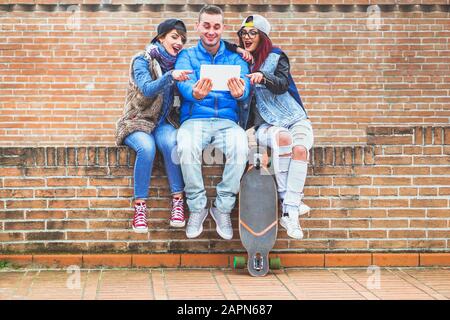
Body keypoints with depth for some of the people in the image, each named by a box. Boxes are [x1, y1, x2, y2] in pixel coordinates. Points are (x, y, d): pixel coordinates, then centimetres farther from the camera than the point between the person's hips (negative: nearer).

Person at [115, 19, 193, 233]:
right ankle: (140, 205, -26)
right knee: (147, 147, -34)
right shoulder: (142, 60, -6)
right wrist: (170, 77, -38)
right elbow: (147, 89, -22)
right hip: (137, 122, -3)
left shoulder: (177, 63, 8)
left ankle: (178, 200, -24)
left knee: (171, 142, -31)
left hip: (163, 123, 3)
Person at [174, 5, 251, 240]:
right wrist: (195, 94, -36)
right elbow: (184, 84, -10)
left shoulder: (235, 58, 14)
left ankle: (223, 207, -13)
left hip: (227, 121, 1)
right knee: (186, 148, -34)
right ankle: (197, 207, -13)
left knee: (240, 148, -33)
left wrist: (240, 93, -33)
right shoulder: (187, 56, 11)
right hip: (194, 119, 0)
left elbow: (245, 85, -7)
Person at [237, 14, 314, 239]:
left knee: (300, 149, -32)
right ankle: (290, 199, -33)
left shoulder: (276, 57, 6)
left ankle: (289, 213, -35)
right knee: (282, 137, -36)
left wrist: (263, 77, -29)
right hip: (265, 125, 0)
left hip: (294, 118, 0)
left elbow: (282, 84, -9)